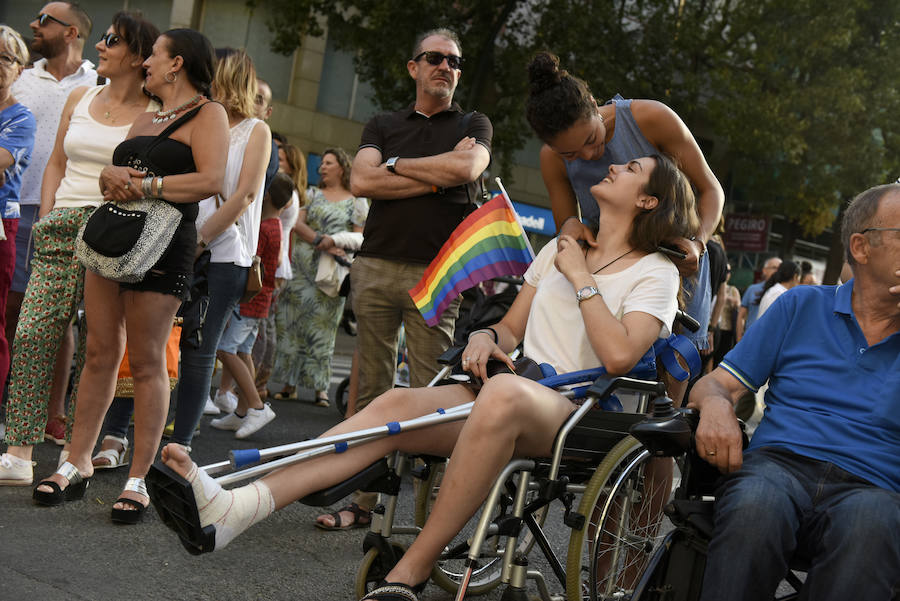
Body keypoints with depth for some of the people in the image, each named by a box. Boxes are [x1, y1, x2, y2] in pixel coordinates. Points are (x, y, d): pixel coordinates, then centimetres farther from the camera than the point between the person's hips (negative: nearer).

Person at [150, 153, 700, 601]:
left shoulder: (656, 273, 5)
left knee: (503, 393, -41)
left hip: (571, 410, -5)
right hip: (516, 391, 6)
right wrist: (485, 337, 4)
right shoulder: (560, 249, 25)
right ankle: (232, 508, -40)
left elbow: (619, 355, -13)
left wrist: (581, 279, -5)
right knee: (395, 403, -23)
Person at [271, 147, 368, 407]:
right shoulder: (312, 194, 14)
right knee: (294, 321, -2)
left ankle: (320, 387, 1)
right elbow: (297, 223, 0)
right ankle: (289, 383, 5)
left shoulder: (357, 202, 10)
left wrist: (336, 242, -16)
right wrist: (320, 241, -16)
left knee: (323, 326, -2)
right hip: (303, 267, 2)